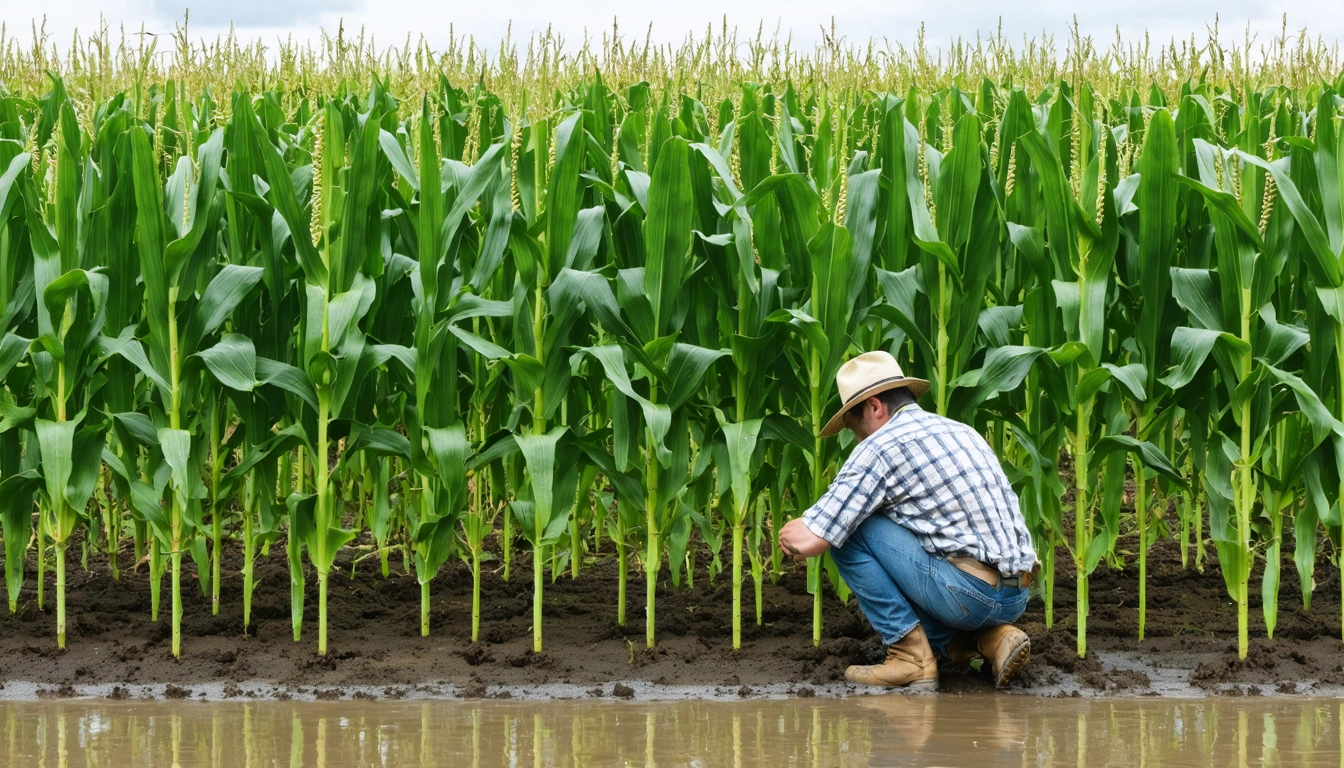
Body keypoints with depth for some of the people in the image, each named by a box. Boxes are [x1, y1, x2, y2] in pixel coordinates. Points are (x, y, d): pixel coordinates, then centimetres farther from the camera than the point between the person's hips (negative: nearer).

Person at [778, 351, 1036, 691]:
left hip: (968, 593, -9)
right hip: (1016, 598, 9)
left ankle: (911, 658, 0)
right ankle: (991, 639, 8)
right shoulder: (962, 432, 19)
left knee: (847, 530, 0)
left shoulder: (880, 447, -6)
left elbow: (809, 541, -8)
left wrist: (789, 533, 17)